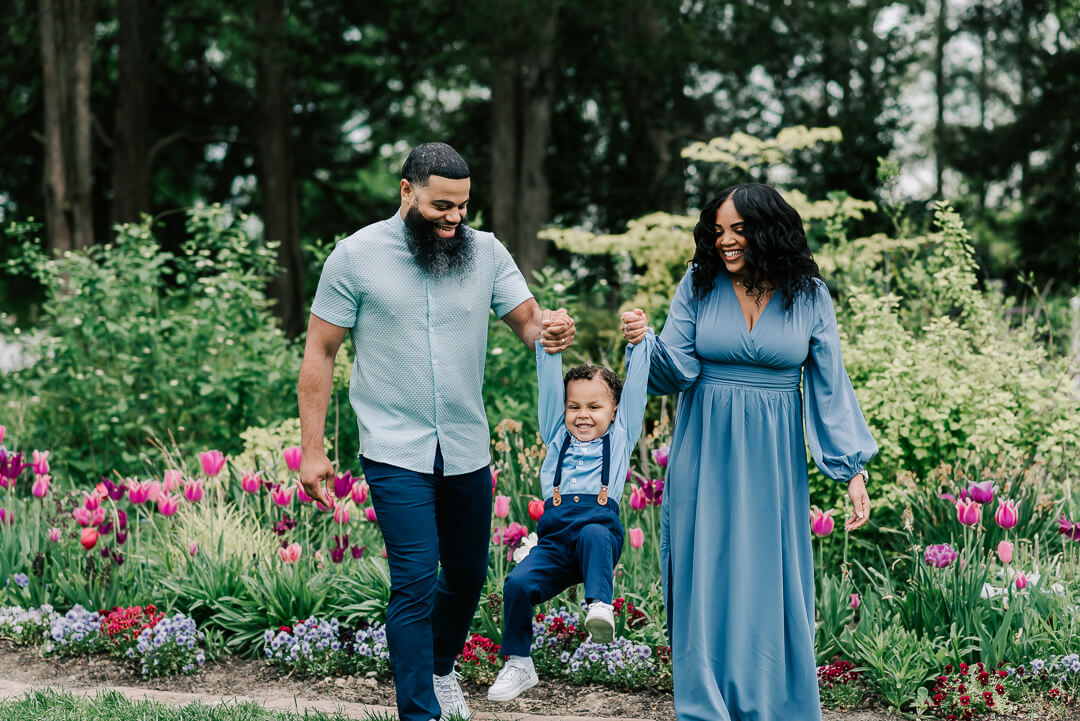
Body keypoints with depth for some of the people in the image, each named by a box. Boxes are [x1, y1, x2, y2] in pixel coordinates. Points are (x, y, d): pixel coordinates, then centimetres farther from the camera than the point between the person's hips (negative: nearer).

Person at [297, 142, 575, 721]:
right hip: (397, 454, -4)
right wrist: (311, 450, -8)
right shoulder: (357, 255, -7)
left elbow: (528, 322, -1)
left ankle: (441, 668, 45)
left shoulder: (484, 252, 1)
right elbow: (319, 353, -4)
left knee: (467, 577, 18)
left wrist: (552, 328, -28)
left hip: (468, 451, 4)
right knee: (416, 582, -11)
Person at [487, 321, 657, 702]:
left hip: (601, 529, -2)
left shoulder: (620, 437, 20)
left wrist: (640, 342, 3)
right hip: (555, 538, 3)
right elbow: (549, 387, 16)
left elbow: (635, 388, 13)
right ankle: (518, 665, -3)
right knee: (517, 584, -20)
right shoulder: (557, 436, 24)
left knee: (592, 534, -38)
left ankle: (600, 607, -45)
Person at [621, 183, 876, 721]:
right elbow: (677, 372, -5)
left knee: (771, 587, 3)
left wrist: (853, 470, -4)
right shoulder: (699, 285, -1)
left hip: (772, 465, 0)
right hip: (707, 459, 0)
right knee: (707, 584, 2)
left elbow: (830, 386, 1)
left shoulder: (808, 295, 0)